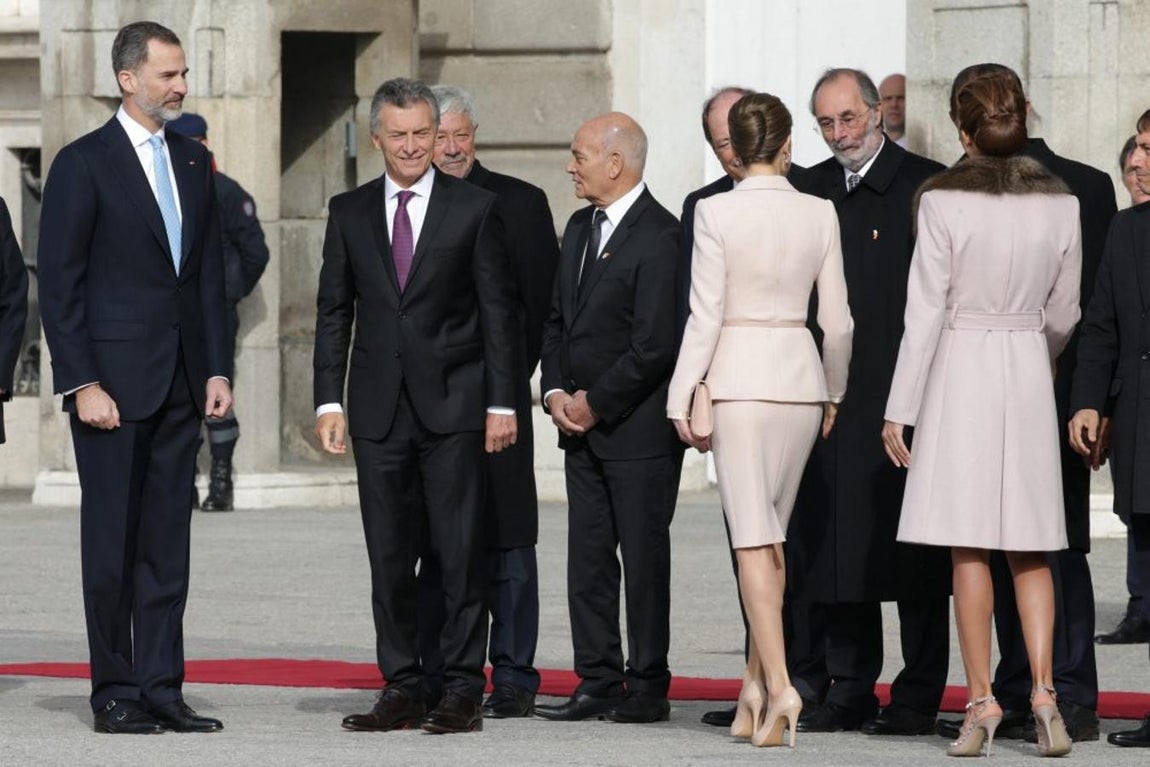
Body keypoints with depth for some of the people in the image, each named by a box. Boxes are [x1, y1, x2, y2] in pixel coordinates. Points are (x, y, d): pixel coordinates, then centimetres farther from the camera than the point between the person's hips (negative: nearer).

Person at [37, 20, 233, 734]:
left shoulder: (194, 162, 13)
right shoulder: (84, 164, -5)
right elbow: (60, 285, -8)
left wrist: (218, 369, 7)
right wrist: (83, 385, -14)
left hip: (180, 382, 6)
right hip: (112, 380, -6)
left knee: (167, 542, 6)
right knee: (111, 542, -1)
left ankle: (161, 687, 9)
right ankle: (115, 694, 4)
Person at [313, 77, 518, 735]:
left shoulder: (474, 207, 2)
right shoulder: (349, 212, 10)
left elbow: (498, 310, 1)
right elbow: (334, 311, 11)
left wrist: (502, 402, -4)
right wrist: (329, 401, 2)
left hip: (453, 405, -3)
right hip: (379, 408, 3)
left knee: (461, 552, -4)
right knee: (389, 558, 4)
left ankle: (463, 690, 1)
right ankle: (404, 689, 10)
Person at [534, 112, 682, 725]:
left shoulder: (659, 237, -14)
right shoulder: (580, 229, 13)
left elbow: (655, 345, -18)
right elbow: (558, 320, 19)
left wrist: (594, 403, -12)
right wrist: (555, 392, 4)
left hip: (639, 429, -8)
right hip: (582, 427, 8)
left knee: (644, 559, -1)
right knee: (587, 561, 8)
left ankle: (647, 687, 4)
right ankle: (598, 683, 13)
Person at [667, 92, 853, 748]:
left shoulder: (717, 213, -9)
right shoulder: (819, 214, 1)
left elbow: (705, 316, -10)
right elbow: (838, 320, 5)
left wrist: (683, 398, -2)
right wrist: (834, 393, 19)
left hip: (739, 375, -4)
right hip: (801, 377, 4)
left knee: (755, 540, -6)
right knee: (772, 534, 13)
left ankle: (778, 687, -18)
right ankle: (757, 691, 16)